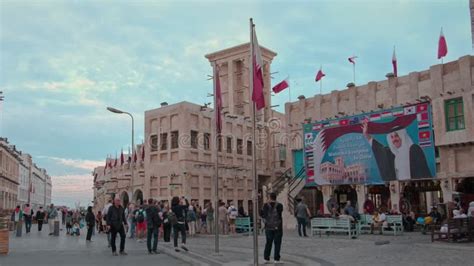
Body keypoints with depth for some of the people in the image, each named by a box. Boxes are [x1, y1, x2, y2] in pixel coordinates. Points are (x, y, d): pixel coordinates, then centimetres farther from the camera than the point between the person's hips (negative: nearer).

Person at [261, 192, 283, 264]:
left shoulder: (266, 205, -4)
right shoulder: (279, 205, -8)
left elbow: (263, 215, 2)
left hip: (268, 227, 2)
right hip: (277, 227, -2)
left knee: (268, 243, 13)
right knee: (277, 243, 5)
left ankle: (266, 258, 12)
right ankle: (276, 259, 3)